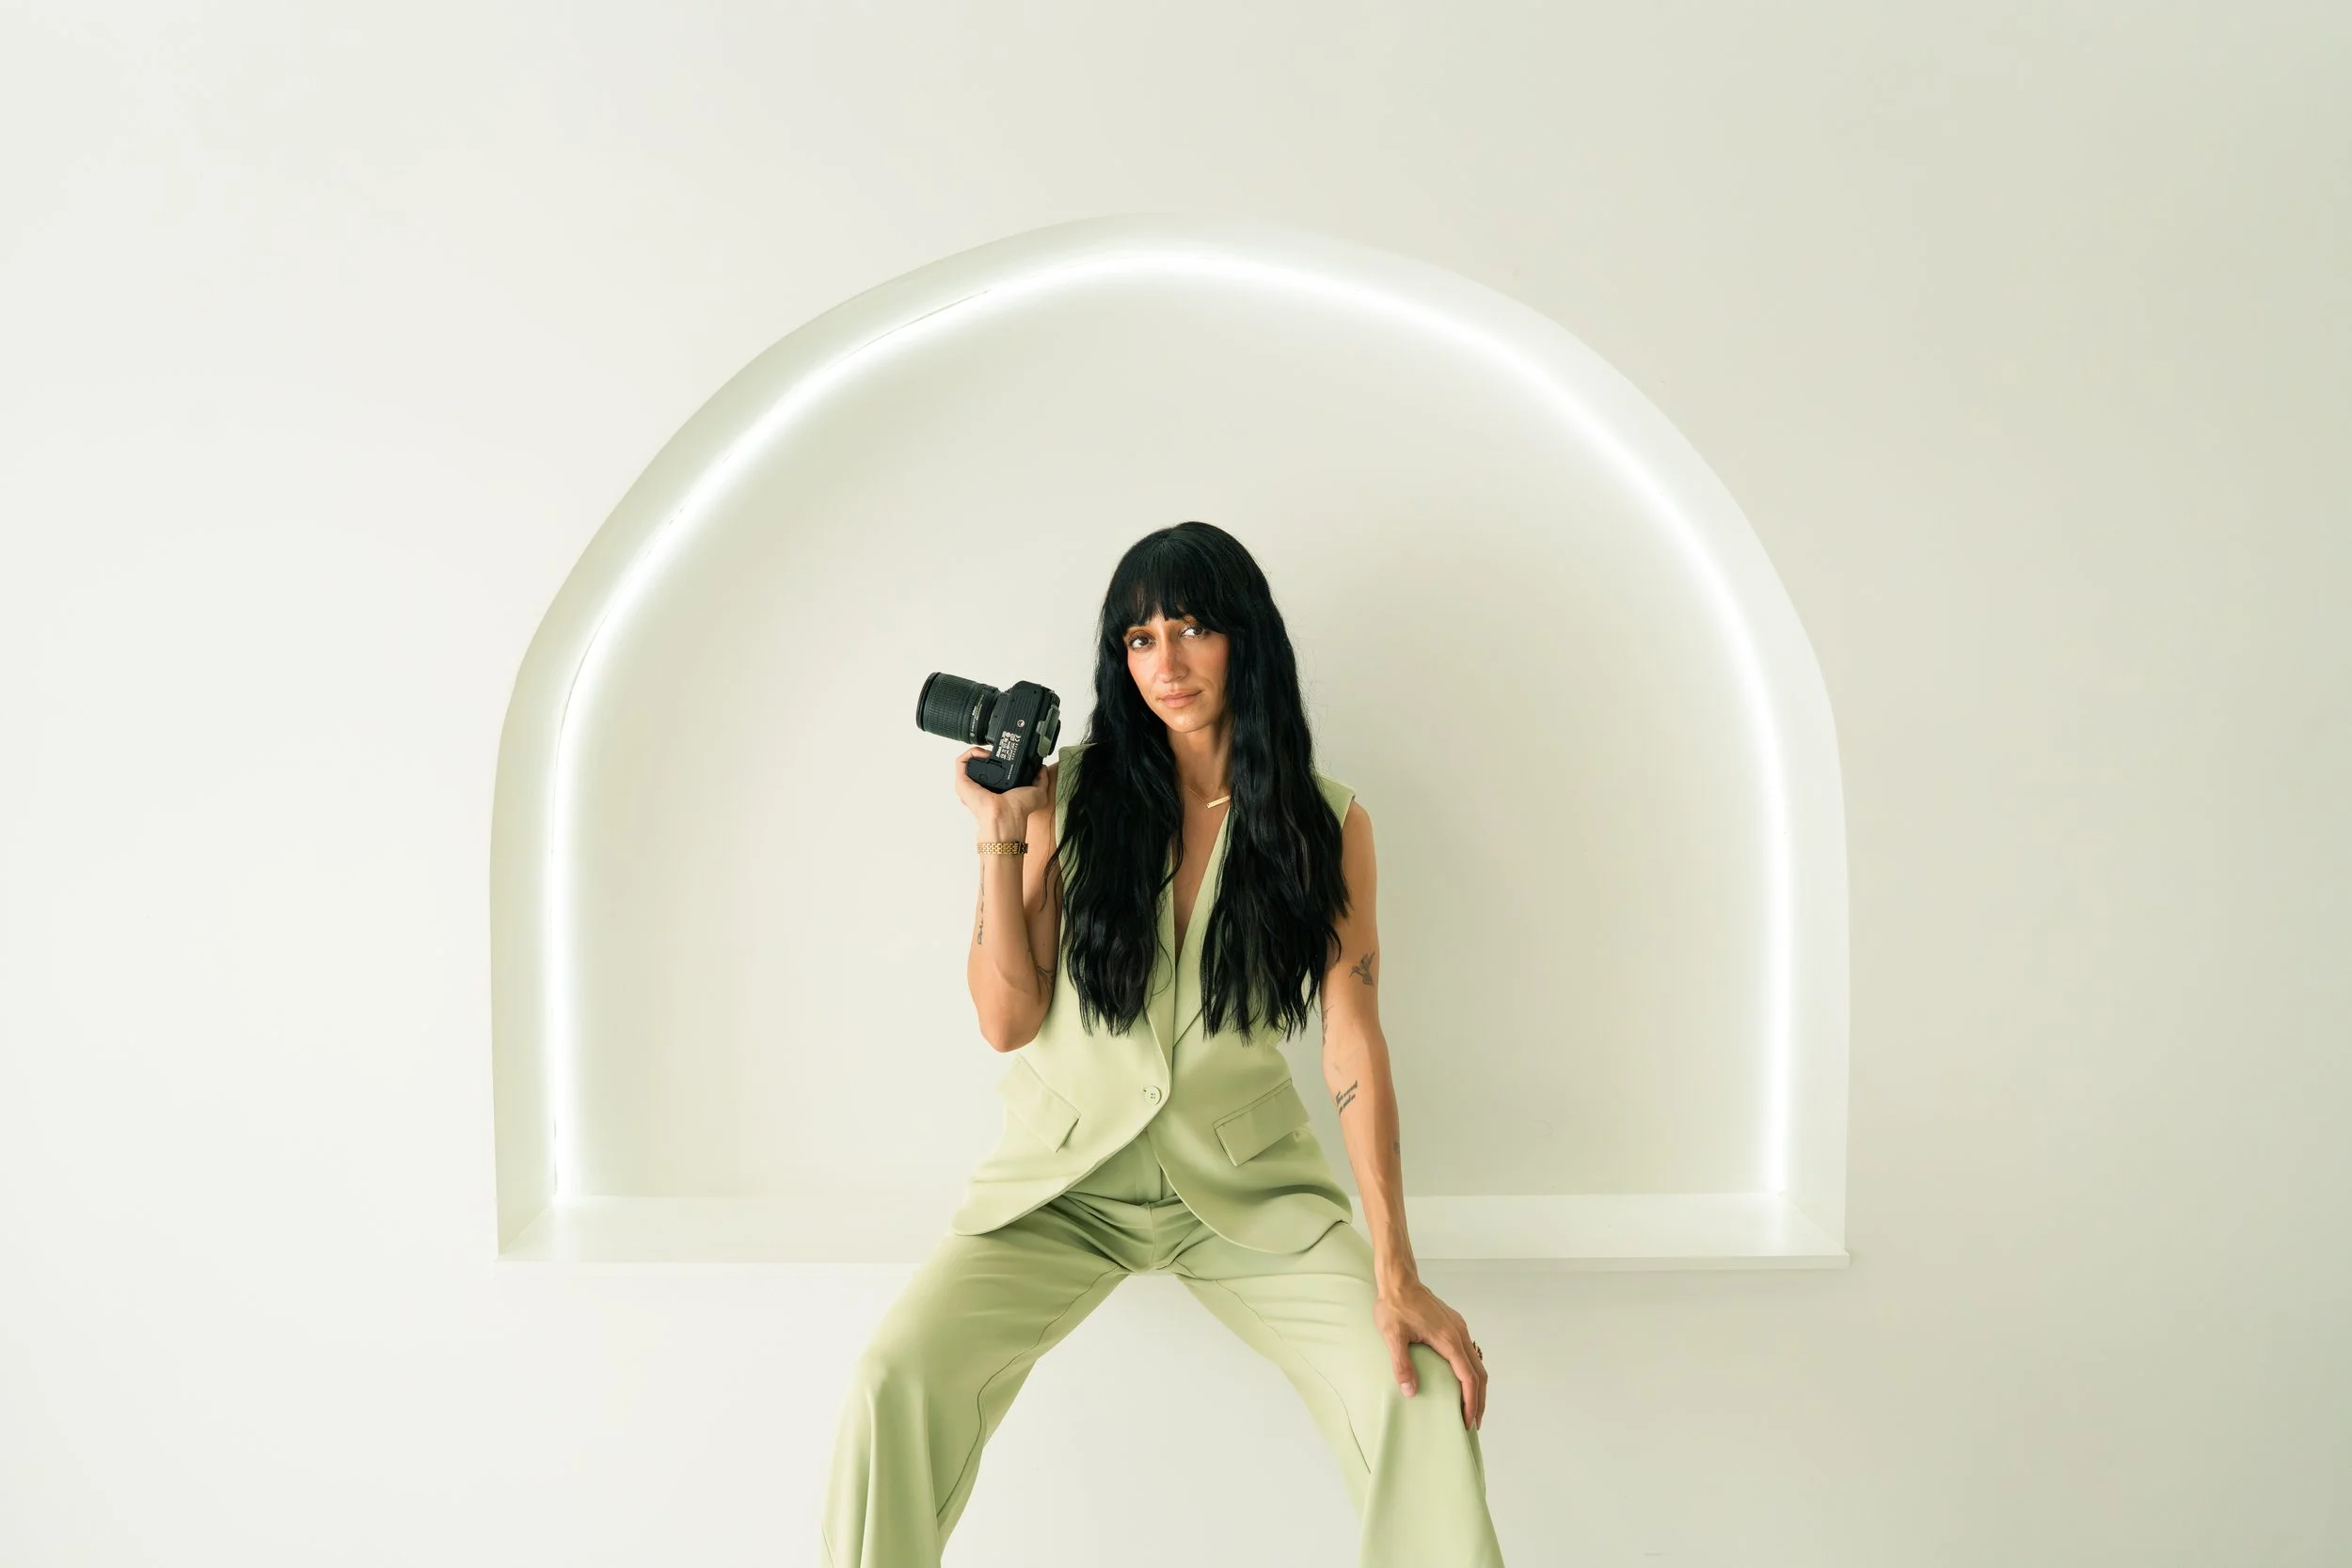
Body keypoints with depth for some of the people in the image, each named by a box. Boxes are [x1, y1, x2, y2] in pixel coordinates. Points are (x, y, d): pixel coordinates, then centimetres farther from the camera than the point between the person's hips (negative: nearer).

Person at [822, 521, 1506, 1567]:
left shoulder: (1324, 824, -1)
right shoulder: (1069, 796, -2)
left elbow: (1353, 1039, -7)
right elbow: (1008, 1023, -3)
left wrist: (1394, 1271, -15)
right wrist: (1000, 840, -12)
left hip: (1246, 1181, 0)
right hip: (1068, 1175, 0)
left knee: (1424, 1393, -21)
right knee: (899, 1373, -22)